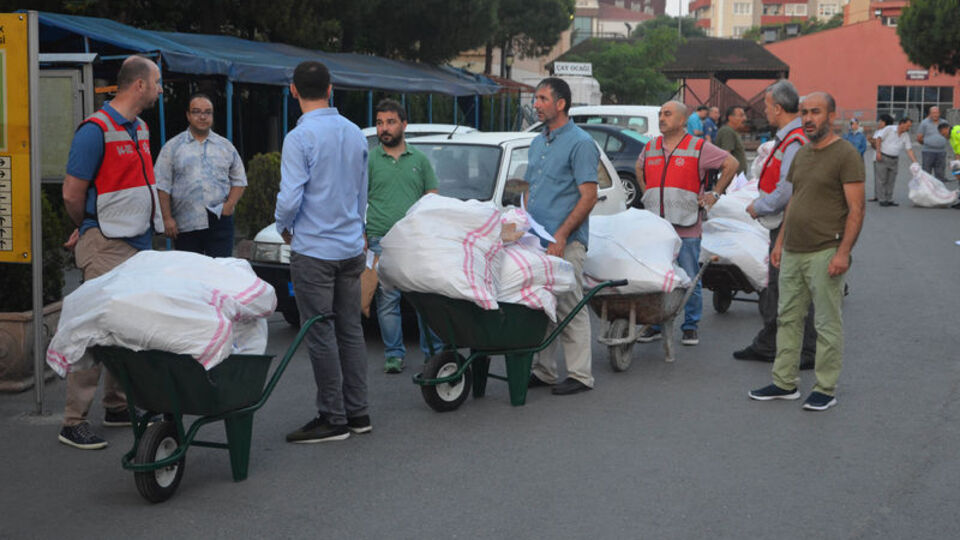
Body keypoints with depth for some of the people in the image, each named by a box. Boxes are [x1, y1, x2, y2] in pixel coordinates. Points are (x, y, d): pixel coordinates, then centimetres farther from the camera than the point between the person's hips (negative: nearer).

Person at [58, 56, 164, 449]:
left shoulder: (140, 128, 15)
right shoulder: (96, 130, -14)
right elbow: (72, 195, -12)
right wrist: (91, 231, 5)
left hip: (139, 245, 9)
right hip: (106, 248, -9)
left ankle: (117, 406, 24)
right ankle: (73, 422, -4)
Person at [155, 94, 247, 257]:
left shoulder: (226, 147, 14)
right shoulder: (172, 147, 8)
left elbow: (239, 180, 16)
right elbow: (162, 186, 3)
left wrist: (230, 205, -1)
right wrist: (167, 219, -5)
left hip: (219, 221, 1)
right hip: (185, 225, -1)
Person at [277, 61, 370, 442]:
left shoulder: (300, 138, -15)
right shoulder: (355, 133, 7)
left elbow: (290, 198, -18)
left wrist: (284, 227, 2)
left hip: (314, 250, -7)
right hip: (352, 248, 7)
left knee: (321, 334, -1)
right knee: (350, 329, 13)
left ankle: (333, 418, 4)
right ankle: (357, 412, 18)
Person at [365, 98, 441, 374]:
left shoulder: (420, 159, 12)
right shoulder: (368, 160, 5)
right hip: (382, 242, -1)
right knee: (387, 300, 0)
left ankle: (434, 352, 11)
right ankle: (394, 355, 10)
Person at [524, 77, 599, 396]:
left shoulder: (580, 143, -9)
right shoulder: (537, 143, 17)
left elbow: (589, 196, -14)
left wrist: (561, 234, -20)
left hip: (566, 243, -8)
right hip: (536, 240, 8)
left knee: (570, 309, -4)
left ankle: (580, 375, 3)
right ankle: (544, 371, 19)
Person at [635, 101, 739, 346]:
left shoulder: (699, 148, -2)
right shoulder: (650, 148, 11)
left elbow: (731, 164, 3)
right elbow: (639, 169, 31)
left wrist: (714, 194, 2)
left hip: (686, 228, -3)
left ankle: (691, 327, 12)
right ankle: (654, 325, 15)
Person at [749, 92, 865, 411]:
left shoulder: (846, 155, -10)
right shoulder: (801, 154, 15)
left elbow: (856, 209, -14)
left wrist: (843, 252, -20)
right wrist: (780, 242, 17)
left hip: (824, 253, -8)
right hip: (792, 252, 8)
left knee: (827, 324, 0)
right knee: (788, 319, 12)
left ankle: (826, 389, 8)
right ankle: (785, 383, 21)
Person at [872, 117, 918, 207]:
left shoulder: (906, 135, 6)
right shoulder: (889, 129, -8)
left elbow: (909, 150, 4)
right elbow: (878, 138, -9)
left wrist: (915, 162, -6)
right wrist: (878, 152, -16)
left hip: (894, 159, 5)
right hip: (883, 158, -5)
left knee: (891, 181, 6)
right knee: (882, 180, -3)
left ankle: (889, 200, 12)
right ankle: (882, 200, -1)